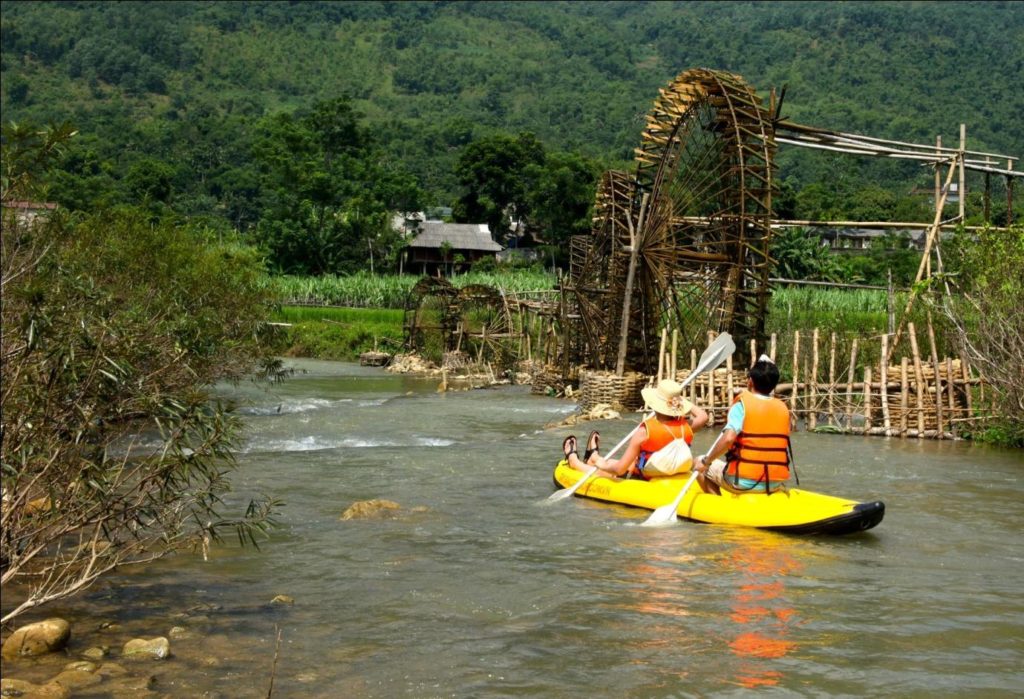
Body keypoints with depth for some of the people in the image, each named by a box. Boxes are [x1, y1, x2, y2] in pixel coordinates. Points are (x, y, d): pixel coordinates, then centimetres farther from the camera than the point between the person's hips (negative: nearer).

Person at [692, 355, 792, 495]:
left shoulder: (743, 404, -10)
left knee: (699, 464, 16)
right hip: (775, 484, 5)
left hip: (744, 482, -5)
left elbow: (728, 438, -23)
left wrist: (706, 461, -12)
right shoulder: (783, 408, 5)